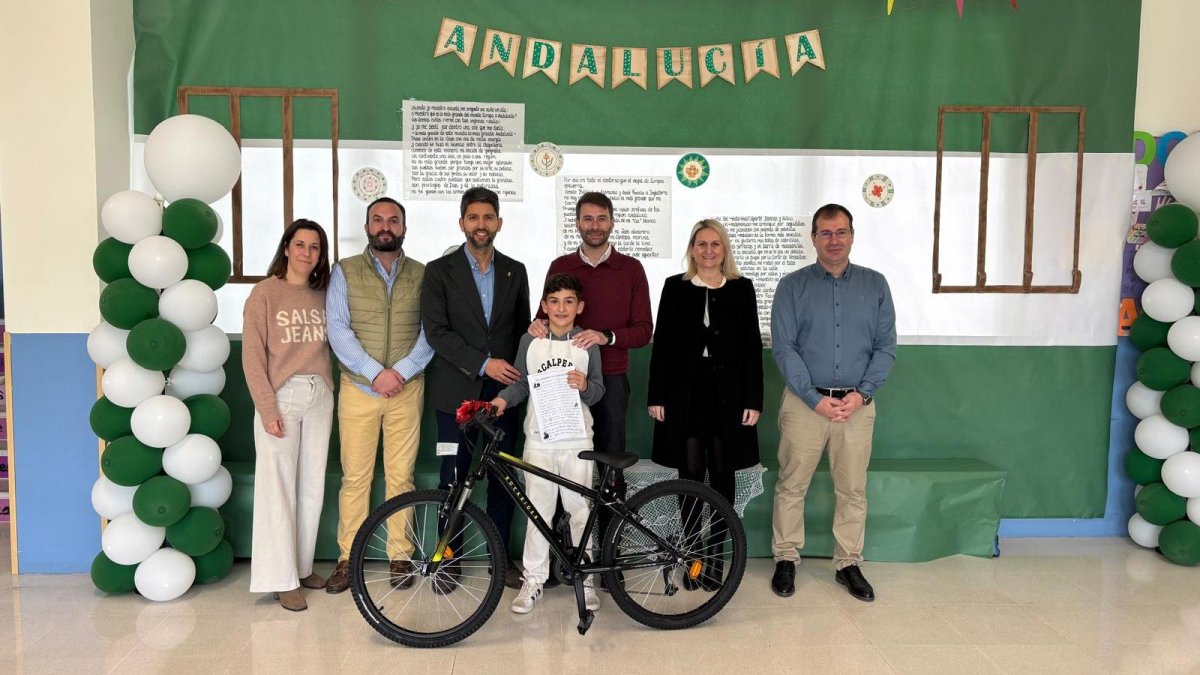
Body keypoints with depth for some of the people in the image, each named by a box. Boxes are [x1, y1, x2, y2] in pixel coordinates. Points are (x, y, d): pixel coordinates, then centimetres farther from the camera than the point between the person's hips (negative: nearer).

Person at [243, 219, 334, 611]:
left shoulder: (322, 295, 9)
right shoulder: (265, 292, -3)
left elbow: (331, 346, 11)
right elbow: (252, 356, -6)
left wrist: (330, 392, -2)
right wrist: (267, 409, -11)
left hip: (319, 397, 4)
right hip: (281, 397, -4)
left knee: (313, 486, 9)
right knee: (278, 487, -3)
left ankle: (303, 566, 22)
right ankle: (282, 578, 6)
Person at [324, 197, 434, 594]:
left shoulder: (422, 275, 6)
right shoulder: (345, 272, 4)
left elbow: (430, 333, -1)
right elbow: (338, 329, -4)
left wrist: (400, 371, -13)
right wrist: (375, 373, -13)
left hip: (407, 390, 1)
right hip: (358, 388, 0)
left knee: (401, 476, 5)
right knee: (355, 476, 2)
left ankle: (400, 555, 16)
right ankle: (348, 558, 14)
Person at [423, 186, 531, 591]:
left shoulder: (515, 271, 10)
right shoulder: (440, 271, -1)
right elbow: (436, 331, -9)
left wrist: (517, 373, 2)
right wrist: (483, 363, -16)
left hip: (502, 390, 3)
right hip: (457, 390, -3)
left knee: (503, 475, 7)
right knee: (454, 476, 3)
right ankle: (449, 560, 17)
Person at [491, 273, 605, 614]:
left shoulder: (588, 343, 4)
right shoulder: (530, 341, 6)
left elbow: (599, 390, 5)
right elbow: (520, 383, 7)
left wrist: (585, 386, -16)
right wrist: (502, 400, -11)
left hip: (577, 439, 0)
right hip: (538, 437, 0)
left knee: (581, 510, 4)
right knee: (537, 510, 4)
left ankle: (585, 578, 18)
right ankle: (534, 578, 16)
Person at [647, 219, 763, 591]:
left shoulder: (742, 288, 5)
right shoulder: (675, 287, 5)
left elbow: (752, 347, 3)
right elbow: (662, 344, 4)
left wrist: (753, 400, -3)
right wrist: (656, 396, -2)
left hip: (727, 394, 0)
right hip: (685, 393, 0)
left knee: (722, 477, 6)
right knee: (690, 475, 4)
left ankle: (715, 555, 17)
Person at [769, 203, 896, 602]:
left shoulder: (875, 285, 7)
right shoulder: (792, 286, 1)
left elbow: (886, 346, 4)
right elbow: (783, 348, -5)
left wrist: (861, 394, -10)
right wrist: (816, 399, -13)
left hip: (857, 404, 2)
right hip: (804, 401, -1)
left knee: (853, 489, 8)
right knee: (791, 485, 5)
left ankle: (848, 564, 22)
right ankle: (785, 559, 19)